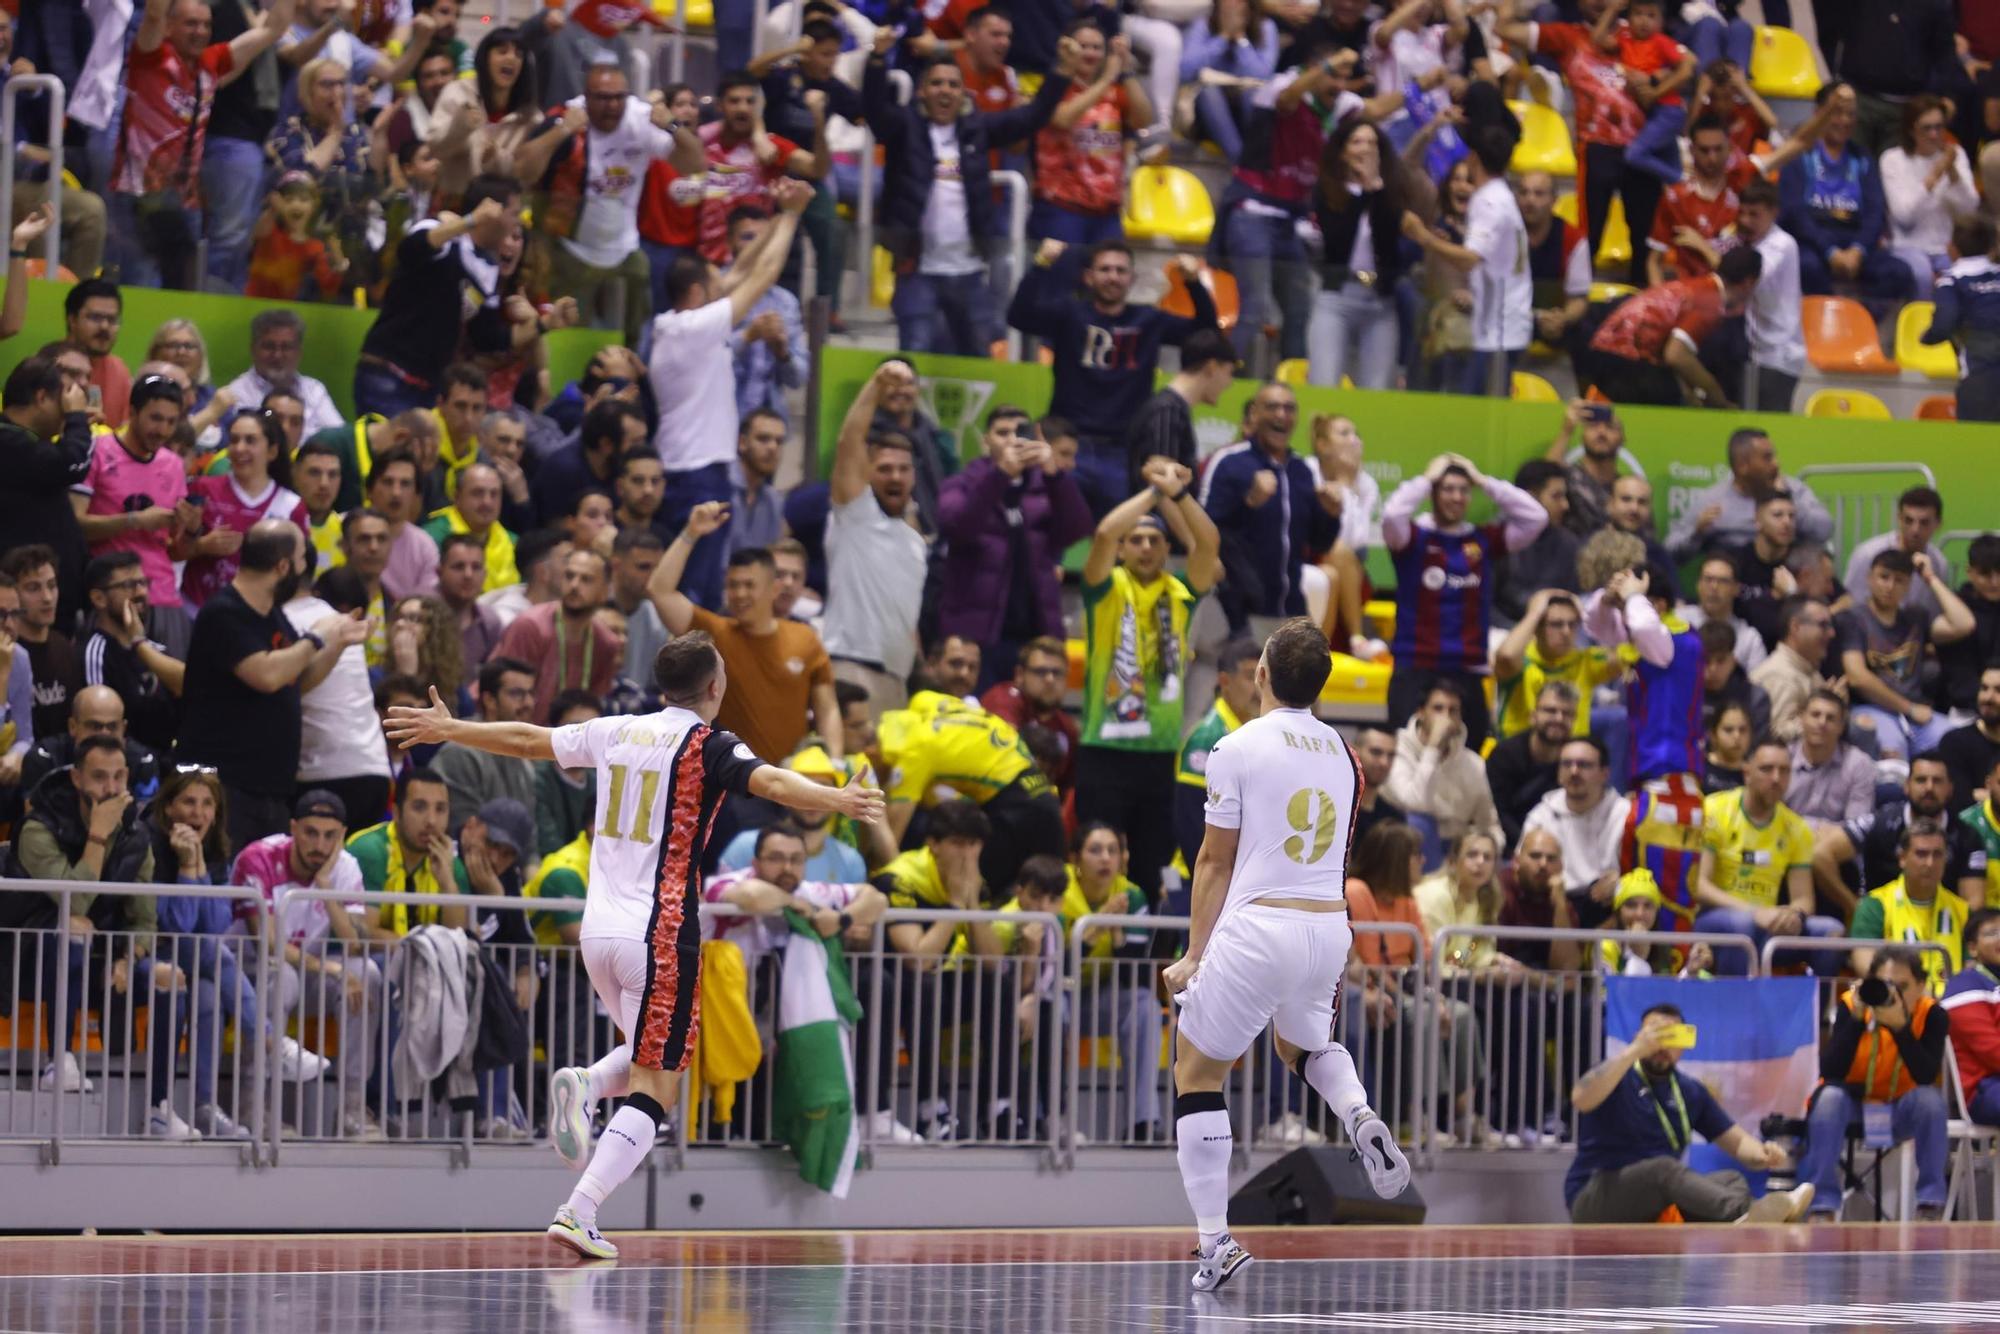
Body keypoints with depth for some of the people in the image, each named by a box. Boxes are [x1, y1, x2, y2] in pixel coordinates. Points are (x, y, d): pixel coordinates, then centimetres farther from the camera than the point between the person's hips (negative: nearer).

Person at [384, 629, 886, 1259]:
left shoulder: (615, 732, 11)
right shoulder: (707, 746, -6)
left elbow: (526, 739, 23)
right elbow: (768, 780, -26)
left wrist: (448, 730, 38)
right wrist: (838, 800, -41)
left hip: (598, 930, 7)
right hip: (662, 933, -7)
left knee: (653, 1058, 26)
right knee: (654, 1089, -3)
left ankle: (585, 1084, -4)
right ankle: (578, 1213, -16)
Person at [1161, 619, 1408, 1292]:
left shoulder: (1239, 746, -5)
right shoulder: (1340, 752, 11)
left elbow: (1215, 863, -2)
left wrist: (1194, 955, 6)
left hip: (1259, 928, -6)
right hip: (1331, 927, 6)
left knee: (1197, 1073, 8)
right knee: (1304, 1045, 33)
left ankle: (1215, 1243, -1)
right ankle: (1361, 1116, 0)